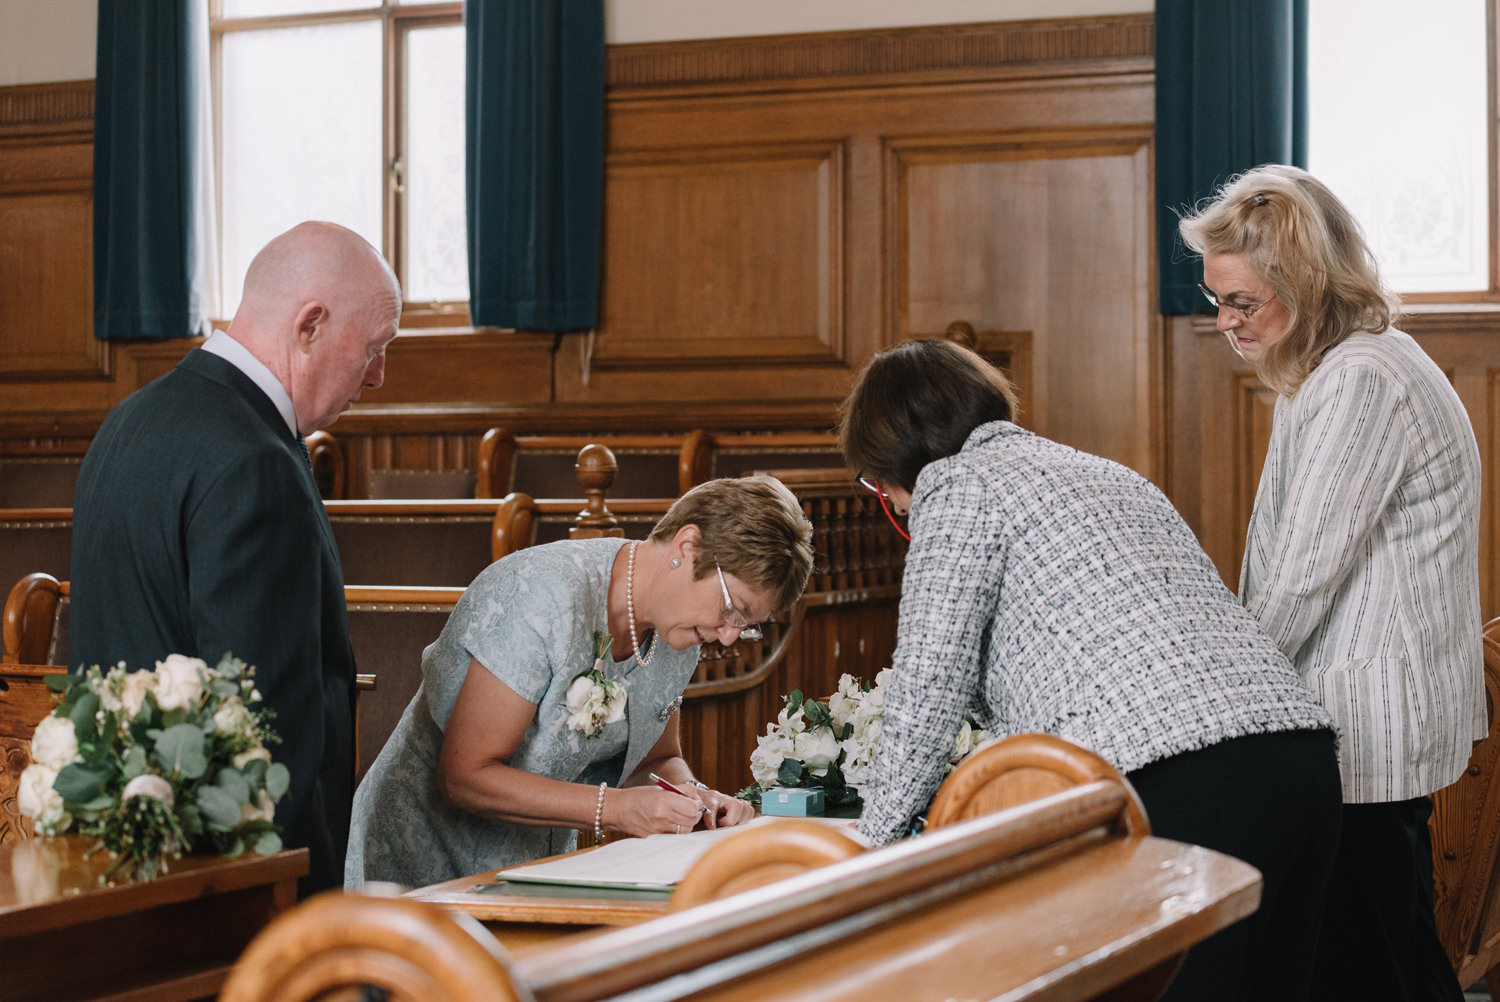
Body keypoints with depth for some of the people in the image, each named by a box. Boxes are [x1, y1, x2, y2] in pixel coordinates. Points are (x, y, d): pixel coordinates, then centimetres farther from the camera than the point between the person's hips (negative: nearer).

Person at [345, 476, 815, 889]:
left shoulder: (676, 637, 1)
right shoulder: (541, 597, -23)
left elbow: (656, 761, 16)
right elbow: (465, 777, -22)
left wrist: (695, 798, -7)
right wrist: (616, 809, -26)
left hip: (532, 880, 7)